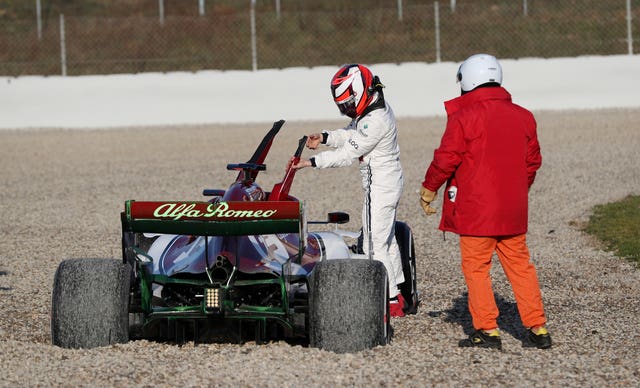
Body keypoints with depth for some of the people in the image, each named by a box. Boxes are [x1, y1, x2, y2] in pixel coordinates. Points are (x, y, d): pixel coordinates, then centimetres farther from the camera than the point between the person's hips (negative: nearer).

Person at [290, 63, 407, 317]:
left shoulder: (375, 122, -26)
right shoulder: (375, 108, 5)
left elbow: (347, 154, -24)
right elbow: (352, 134, 17)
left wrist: (311, 162, -21)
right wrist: (324, 138, 2)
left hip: (380, 188, -11)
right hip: (388, 182, 11)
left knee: (375, 244, -5)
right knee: (387, 239, 18)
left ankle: (391, 302, -1)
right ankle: (397, 296, 26)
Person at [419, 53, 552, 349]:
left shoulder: (463, 117, -11)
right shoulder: (522, 117, 8)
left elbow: (446, 158, -9)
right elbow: (532, 160, 16)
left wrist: (429, 189, 7)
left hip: (476, 208, -6)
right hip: (514, 208, 6)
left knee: (476, 267, 3)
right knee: (519, 265, 11)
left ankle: (487, 330, 0)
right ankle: (537, 328, 8)